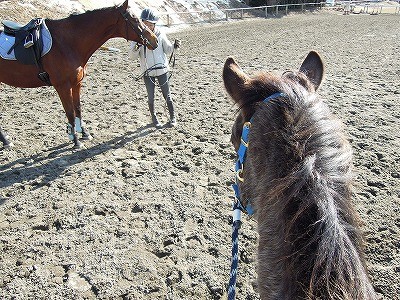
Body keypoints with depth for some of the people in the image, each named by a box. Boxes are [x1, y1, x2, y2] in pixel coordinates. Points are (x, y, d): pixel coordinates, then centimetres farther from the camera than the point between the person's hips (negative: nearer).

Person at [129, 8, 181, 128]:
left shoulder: (160, 34, -5)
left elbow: (168, 50, 7)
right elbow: (132, 57, -7)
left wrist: (174, 46, -13)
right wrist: (136, 48, -27)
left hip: (162, 70, 0)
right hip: (147, 72, 0)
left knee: (167, 95, 9)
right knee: (151, 97, 9)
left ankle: (173, 117, 27)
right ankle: (154, 118, 29)